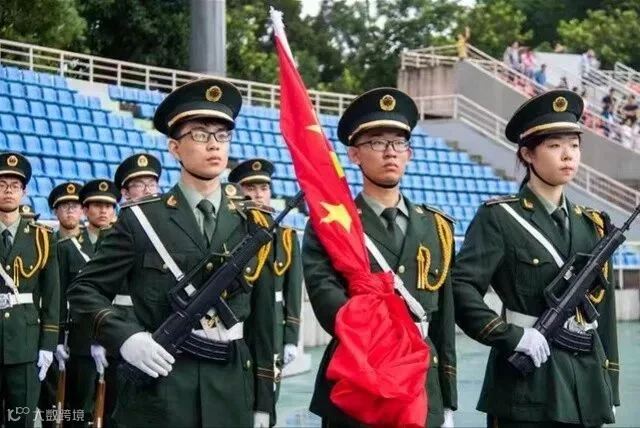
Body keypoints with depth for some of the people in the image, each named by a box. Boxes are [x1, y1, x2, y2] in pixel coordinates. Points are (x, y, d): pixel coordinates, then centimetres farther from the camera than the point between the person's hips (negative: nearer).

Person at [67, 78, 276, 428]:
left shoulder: (251, 224, 8)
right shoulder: (140, 219, 1)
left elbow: (262, 319, 8)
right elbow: (84, 290, 3)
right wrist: (125, 337, -14)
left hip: (234, 394, 3)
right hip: (160, 394, -2)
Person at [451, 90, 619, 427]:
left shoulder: (591, 226, 14)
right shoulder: (499, 218, -4)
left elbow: (603, 311, 15)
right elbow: (460, 288, -13)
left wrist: (608, 384, 12)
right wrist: (512, 335, -20)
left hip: (586, 384, 6)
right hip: (526, 382, -6)